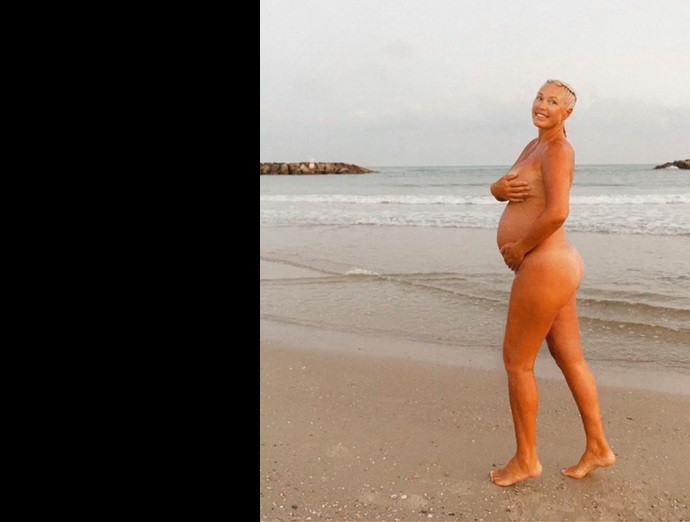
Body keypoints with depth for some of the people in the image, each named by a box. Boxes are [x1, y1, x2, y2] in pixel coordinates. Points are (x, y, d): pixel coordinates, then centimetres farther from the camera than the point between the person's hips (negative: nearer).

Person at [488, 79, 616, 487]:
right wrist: (501, 188, -8)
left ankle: (526, 460, 17)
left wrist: (519, 248, -16)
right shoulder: (535, 146, 16)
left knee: (517, 361, 1)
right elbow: (500, 189, 16)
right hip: (553, 265, 10)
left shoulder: (558, 149, -13)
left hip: (544, 267, -10)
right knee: (571, 359, 16)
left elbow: (558, 211, -28)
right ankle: (598, 449, 29)